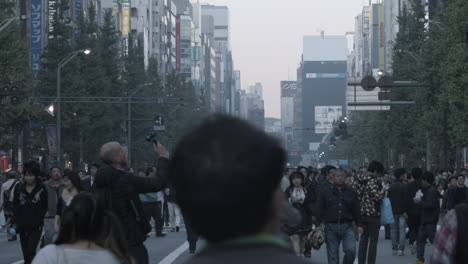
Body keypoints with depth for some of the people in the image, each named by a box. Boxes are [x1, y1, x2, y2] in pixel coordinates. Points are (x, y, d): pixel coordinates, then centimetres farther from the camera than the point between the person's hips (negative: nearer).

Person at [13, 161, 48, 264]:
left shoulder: (42, 189, -2)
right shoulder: (19, 188, 6)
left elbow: (44, 208, 0)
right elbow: (15, 206, 10)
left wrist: (39, 222, -7)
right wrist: (16, 221, 2)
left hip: (36, 227, -4)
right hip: (22, 226, 4)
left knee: (31, 250, -16)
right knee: (25, 252, 9)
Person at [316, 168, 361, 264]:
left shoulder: (351, 192, 8)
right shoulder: (326, 193, 5)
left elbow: (356, 209, 12)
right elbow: (320, 210, 6)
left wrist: (359, 225, 8)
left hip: (347, 227, 0)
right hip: (331, 226, 0)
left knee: (351, 251, -15)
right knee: (332, 255, 3)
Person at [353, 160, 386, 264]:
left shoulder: (360, 180, 8)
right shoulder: (372, 180, -16)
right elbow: (376, 196, -24)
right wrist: (383, 190, -8)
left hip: (361, 213, 7)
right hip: (373, 213, -7)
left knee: (363, 239, 15)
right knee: (373, 240, 1)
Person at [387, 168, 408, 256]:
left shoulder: (391, 186, 7)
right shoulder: (405, 186, -9)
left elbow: (389, 198, 7)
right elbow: (406, 199, -13)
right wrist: (405, 211, -12)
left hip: (393, 211, 4)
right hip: (402, 211, -4)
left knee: (394, 230, 10)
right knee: (402, 230, -3)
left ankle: (394, 249, 9)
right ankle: (400, 249, -9)